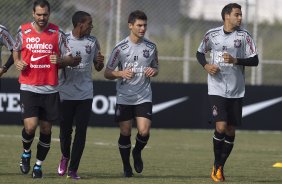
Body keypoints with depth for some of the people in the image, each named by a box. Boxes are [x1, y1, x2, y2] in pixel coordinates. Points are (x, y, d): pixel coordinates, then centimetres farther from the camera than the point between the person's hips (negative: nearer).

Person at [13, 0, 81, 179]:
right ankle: (26, 153, 15)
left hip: (50, 90, 1)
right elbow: (16, 50, 21)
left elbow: (70, 59, 4)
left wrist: (60, 60, -17)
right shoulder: (23, 31, 2)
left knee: (46, 129, 4)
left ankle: (39, 164, 21)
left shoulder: (57, 33, 1)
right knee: (30, 126, -15)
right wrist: (18, 62, 1)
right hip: (29, 88, -1)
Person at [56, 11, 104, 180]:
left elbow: (98, 68, 14)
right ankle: (65, 157, 35)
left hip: (85, 94, 1)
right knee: (65, 129, 4)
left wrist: (100, 62, -10)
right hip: (66, 94, -1)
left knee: (81, 131, -5)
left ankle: (73, 169, 2)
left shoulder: (92, 42, 5)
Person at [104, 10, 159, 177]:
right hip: (124, 98, -1)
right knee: (125, 133, 2)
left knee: (144, 132, -12)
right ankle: (127, 166, 21)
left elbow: (156, 68, 19)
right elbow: (107, 73, -1)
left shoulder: (151, 47, 3)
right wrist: (121, 73, -21)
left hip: (144, 97, 1)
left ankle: (137, 152, 20)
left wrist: (153, 71, -5)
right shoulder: (121, 48, -5)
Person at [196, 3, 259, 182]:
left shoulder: (244, 36, 0)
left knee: (231, 131, 5)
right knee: (221, 127, -15)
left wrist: (236, 60, -18)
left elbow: (254, 60, -3)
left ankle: (220, 167, 20)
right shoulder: (212, 34, 2)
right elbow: (200, 53, 16)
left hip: (236, 91, 2)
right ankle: (217, 165, 4)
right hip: (217, 89, -2)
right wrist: (206, 65, -4)